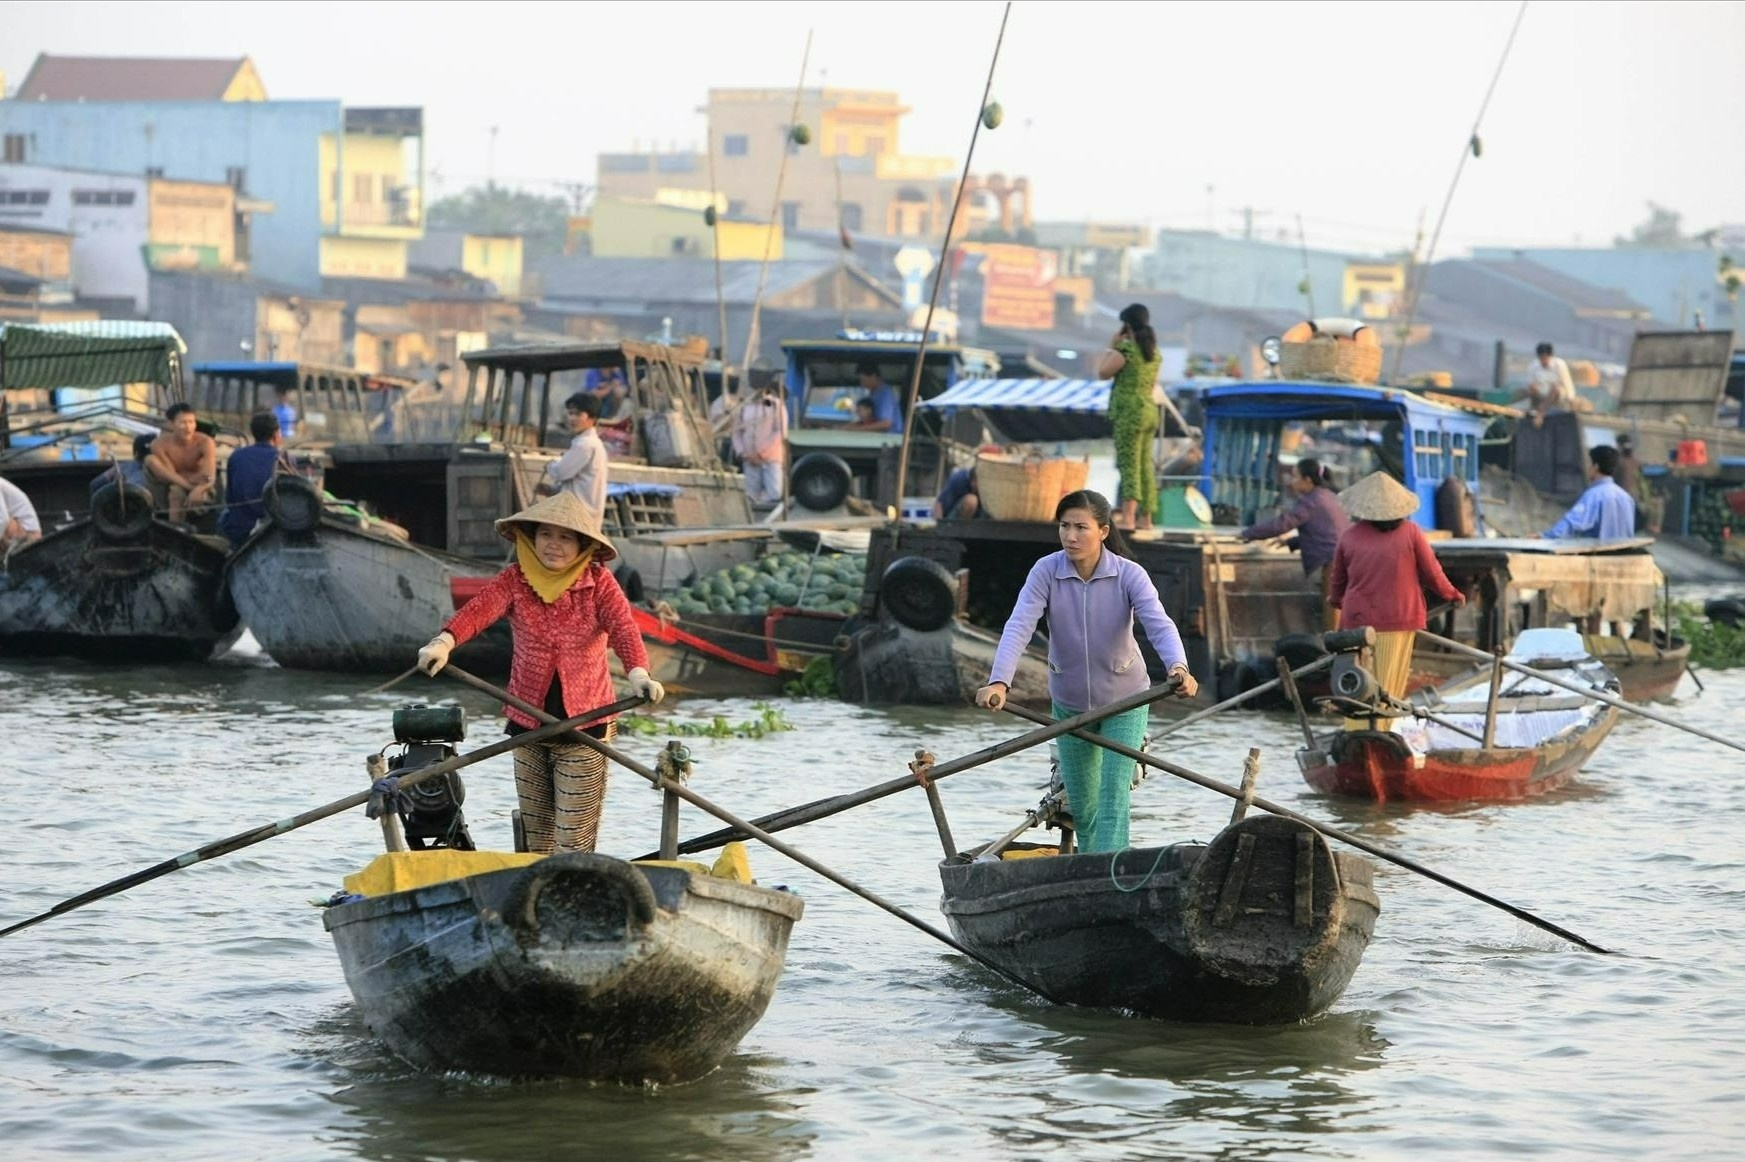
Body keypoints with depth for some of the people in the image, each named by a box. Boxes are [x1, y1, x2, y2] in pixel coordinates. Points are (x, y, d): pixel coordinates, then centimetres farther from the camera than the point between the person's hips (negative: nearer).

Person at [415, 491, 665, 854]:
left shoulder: (599, 583, -5)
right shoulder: (516, 580, -1)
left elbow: (623, 627, -21)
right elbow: (480, 609, -20)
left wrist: (638, 673, -42)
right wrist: (445, 641, -41)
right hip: (528, 720, 3)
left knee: (574, 840, -4)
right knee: (535, 835, 13)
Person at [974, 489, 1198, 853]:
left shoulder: (1129, 575, -20)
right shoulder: (1046, 572, -17)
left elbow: (1160, 625, -34)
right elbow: (1019, 626, -28)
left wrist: (1178, 667, -55)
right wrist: (999, 682, -45)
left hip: (1124, 700, -2)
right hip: (1069, 703, 2)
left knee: (1113, 797, -13)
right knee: (1081, 804, 15)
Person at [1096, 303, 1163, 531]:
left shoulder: (1126, 349, -12)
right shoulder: (1154, 352, 12)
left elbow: (1103, 372, -7)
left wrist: (1111, 347, 2)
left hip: (1128, 412, -8)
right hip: (1150, 410, 8)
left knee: (1129, 465, -13)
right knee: (1145, 466, 11)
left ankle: (1128, 517, -22)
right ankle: (1145, 518, 15)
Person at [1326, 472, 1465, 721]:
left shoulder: (1349, 537, 1)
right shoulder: (1410, 533, -3)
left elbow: (1337, 579, 12)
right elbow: (1432, 573, 3)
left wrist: (1335, 601, 34)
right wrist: (1452, 595, 22)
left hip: (1358, 619, 1)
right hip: (1399, 621, -1)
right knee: (1389, 689, 4)